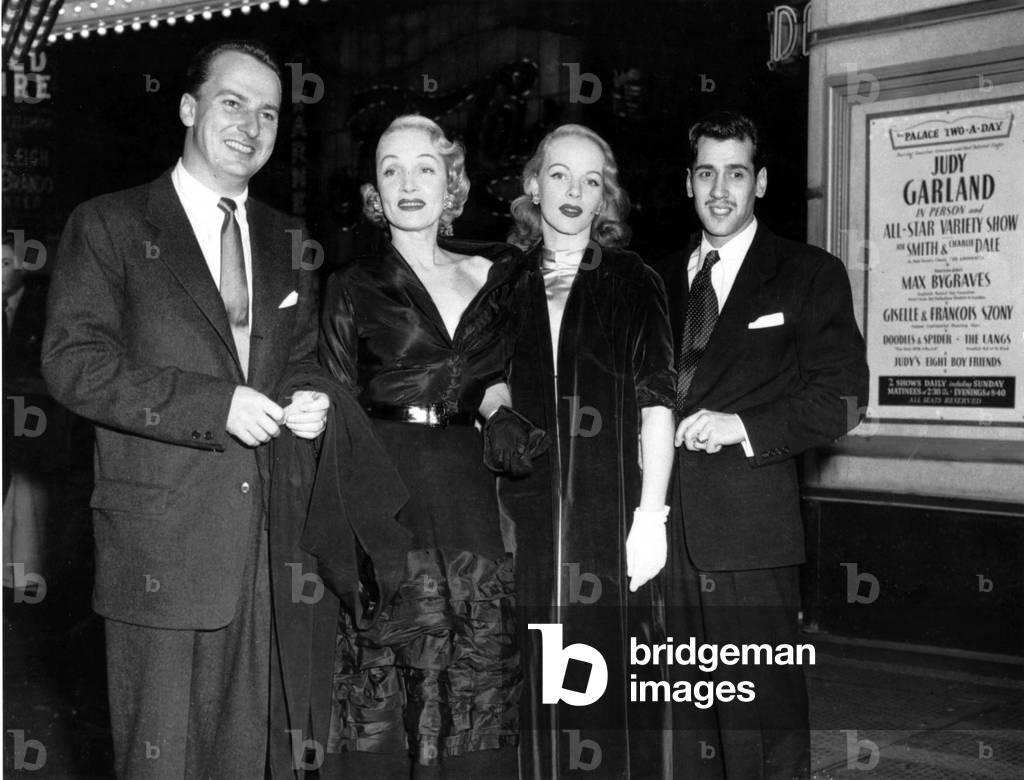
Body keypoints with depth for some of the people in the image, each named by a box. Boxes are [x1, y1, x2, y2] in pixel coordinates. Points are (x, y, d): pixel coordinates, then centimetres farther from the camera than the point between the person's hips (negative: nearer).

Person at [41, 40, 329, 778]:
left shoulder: (286, 240, 15)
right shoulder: (109, 225, -1)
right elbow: (73, 361, -10)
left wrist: (308, 402, -2)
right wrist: (214, 404, -17)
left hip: (263, 548, 5)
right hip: (162, 545, -4)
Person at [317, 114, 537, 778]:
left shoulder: (493, 275, 12)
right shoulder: (354, 287, 4)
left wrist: (500, 411, 0)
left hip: (469, 498, 3)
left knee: (476, 690, 3)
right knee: (383, 697, -3)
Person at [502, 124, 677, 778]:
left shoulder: (634, 284, 4)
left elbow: (656, 403, -3)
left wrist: (652, 513, -10)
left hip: (610, 513, -2)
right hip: (525, 512, 2)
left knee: (608, 686, -1)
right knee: (533, 681, 4)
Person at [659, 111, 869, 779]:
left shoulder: (809, 274, 4)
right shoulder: (663, 279, 18)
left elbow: (842, 397, -3)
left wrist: (746, 427, -14)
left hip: (751, 530, -4)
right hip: (669, 530, 4)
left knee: (762, 718, -3)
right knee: (686, 720, 9)